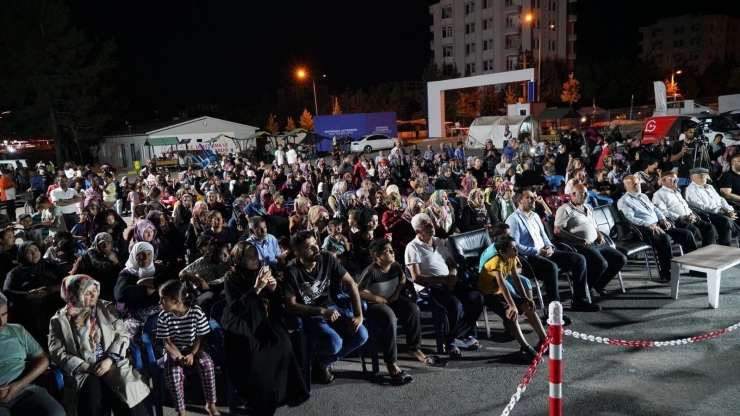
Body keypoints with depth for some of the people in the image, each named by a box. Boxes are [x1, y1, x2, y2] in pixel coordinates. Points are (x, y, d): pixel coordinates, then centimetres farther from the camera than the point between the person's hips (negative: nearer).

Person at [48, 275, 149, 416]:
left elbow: (122, 335, 5)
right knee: (92, 396, -32)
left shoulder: (107, 308, 10)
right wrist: (86, 367, -12)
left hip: (111, 363, 1)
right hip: (82, 371, -1)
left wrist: (109, 360, -11)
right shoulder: (59, 320, 6)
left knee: (128, 391, -26)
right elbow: (57, 352, 0)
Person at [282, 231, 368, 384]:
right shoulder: (291, 271, -18)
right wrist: (322, 311, -24)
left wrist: (358, 315, -14)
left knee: (361, 335, -17)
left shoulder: (327, 258, -9)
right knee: (334, 343, -31)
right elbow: (290, 306, -15)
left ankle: (325, 361, 9)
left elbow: (350, 283, -5)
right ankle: (321, 360, 9)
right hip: (309, 316, -4)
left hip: (333, 307, 5)